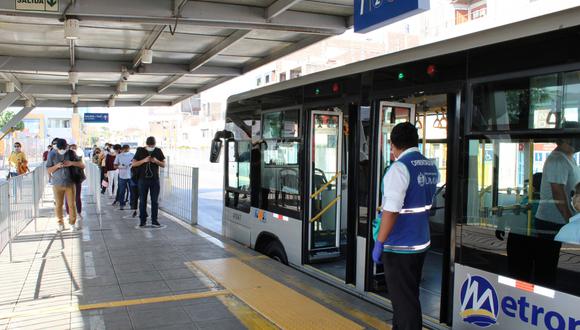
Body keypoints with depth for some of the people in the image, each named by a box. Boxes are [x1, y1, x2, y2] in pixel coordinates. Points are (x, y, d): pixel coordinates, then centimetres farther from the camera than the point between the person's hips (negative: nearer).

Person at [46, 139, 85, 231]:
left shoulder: (71, 153, -1)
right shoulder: (52, 154, -3)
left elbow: (82, 165, -1)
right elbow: (49, 170, 2)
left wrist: (71, 163, -17)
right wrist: (57, 166, -17)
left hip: (70, 183, 0)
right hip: (57, 184, 0)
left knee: (72, 204, 3)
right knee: (58, 205, 6)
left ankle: (73, 222, 16)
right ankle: (60, 223, 21)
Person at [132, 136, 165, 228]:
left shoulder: (158, 151, 3)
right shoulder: (140, 151, 0)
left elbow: (163, 164, 6)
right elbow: (134, 164, -2)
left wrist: (156, 161, -14)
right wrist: (144, 160, -17)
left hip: (155, 179, 1)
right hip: (143, 179, -1)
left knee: (155, 201, 2)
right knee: (142, 201, 4)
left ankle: (154, 221, 9)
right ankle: (142, 220, 14)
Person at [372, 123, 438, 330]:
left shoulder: (399, 168, -18)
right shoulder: (431, 167, 5)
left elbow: (391, 211, -24)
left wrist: (379, 243, -17)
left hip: (399, 247, -8)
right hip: (421, 243, 8)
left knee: (403, 300, 4)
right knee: (410, 296, 21)